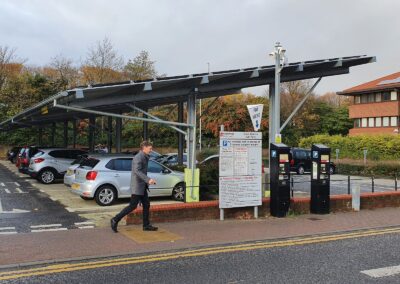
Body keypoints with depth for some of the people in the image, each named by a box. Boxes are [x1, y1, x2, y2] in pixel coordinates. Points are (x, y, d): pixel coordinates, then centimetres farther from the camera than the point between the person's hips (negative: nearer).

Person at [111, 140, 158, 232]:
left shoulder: (144, 157, 15)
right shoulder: (138, 157, -17)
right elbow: (137, 171, -30)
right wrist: (148, 180, -38)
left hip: (142, 186, 10)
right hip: (137, 186, -10)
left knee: (146, 205, 10)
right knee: (133, 206, -4)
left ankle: (146, 225, 17)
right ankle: (115, 220, 5)